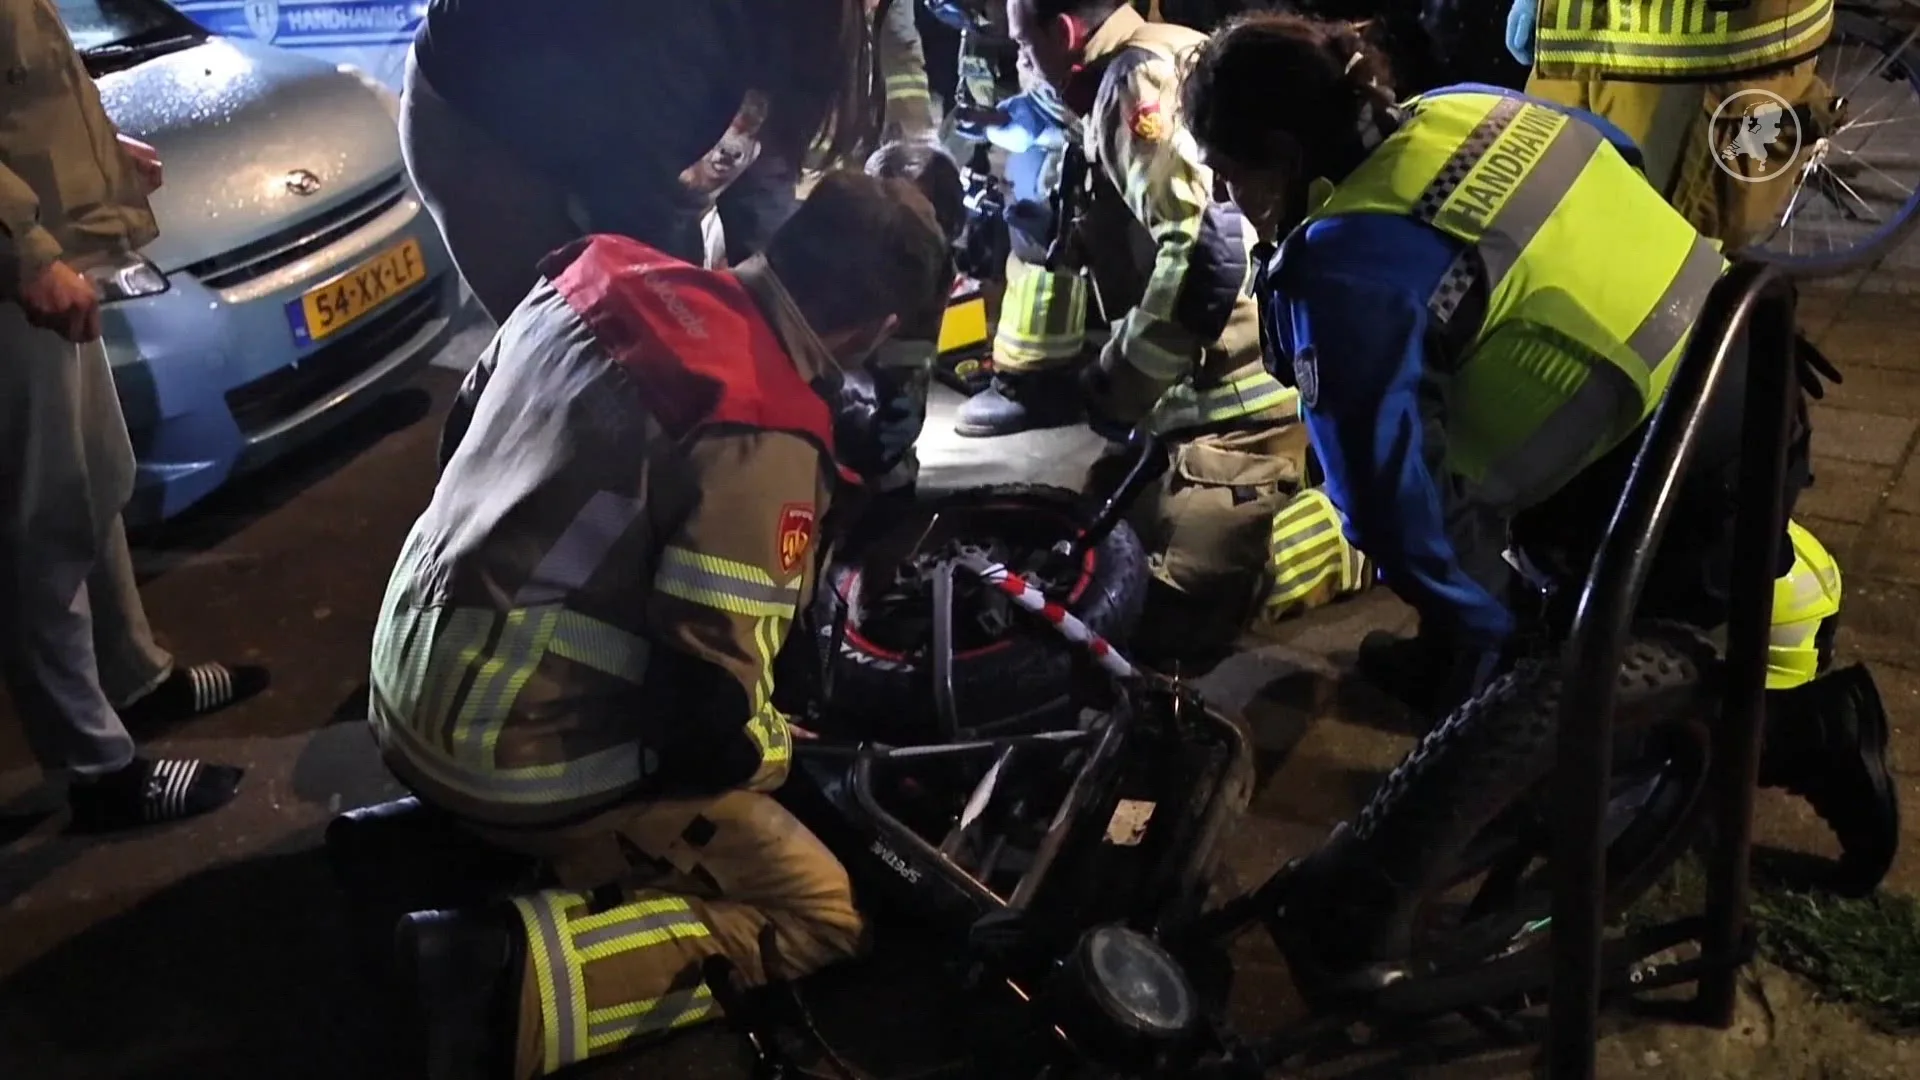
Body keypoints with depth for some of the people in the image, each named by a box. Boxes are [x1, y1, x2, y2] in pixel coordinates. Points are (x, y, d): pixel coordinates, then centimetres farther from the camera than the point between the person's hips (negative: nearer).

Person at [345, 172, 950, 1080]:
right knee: (817, 915, 1)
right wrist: (777, 746, 1)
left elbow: (471, 433, 17)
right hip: (519, 758, -8)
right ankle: (509, 966, -13)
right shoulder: (763, 442, -23)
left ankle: (442, 828, 16)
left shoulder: (605, 280, 0)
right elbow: (707, 718, -22)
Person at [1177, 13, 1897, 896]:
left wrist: (1475, 631, -2)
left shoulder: (1343, 271, -20)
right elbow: (1621, 154, 22)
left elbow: (1385, 489, -18)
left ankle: (1806, 730, 6)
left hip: (1681, 501, -9)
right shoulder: (1465, 108, 4)